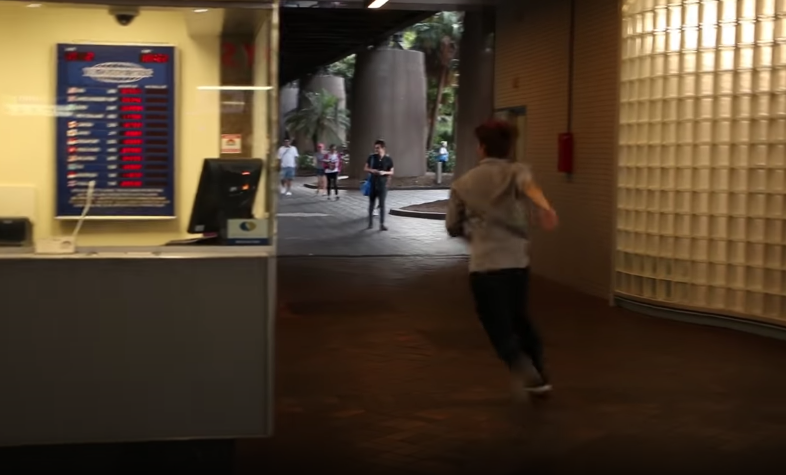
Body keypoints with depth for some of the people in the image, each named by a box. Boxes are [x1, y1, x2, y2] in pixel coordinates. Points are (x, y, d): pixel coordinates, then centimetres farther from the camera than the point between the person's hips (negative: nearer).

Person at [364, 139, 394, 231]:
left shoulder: (388, 159, -4)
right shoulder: (372, 157, -1)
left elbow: (391, 172, 2)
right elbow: (366, 168, 7)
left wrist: (384, 172, -18)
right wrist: (371, 170, -14)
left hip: (383, 184, -2)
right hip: (372, 184, 2)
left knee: (382, 204, -3)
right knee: (371, 203, 9)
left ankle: (382, 224, -1)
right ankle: (370, 222, 21)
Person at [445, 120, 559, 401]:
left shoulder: (463, 184, 7)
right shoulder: (515, 171, 3)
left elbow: (453, 228, 14)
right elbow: (529, 185, -23)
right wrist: (544, 208, -41)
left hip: (484, 264, -2)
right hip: (517, 260, 2)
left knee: (499, 326, 4)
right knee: (519, 318, 23)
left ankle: (522, 368, -24)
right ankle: (539, 376, 25)